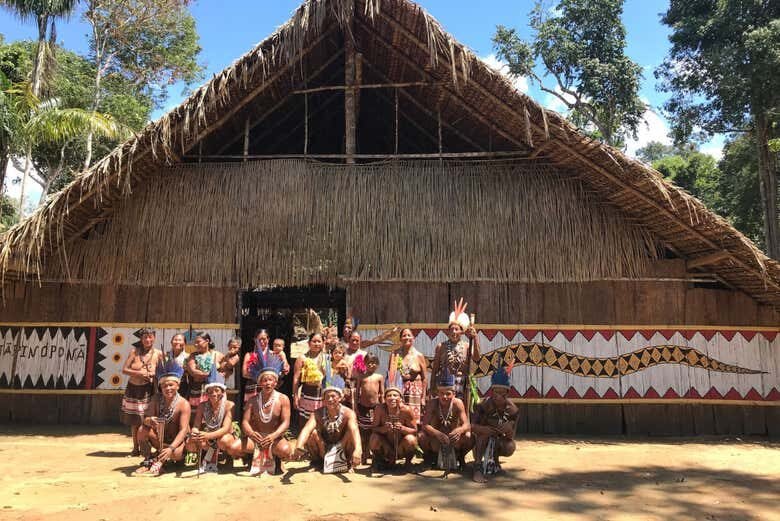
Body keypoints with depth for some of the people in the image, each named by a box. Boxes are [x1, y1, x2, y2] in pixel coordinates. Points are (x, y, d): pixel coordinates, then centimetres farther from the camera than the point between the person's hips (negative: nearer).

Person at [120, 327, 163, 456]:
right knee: (134, 421, 10)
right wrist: (139, 373, -14)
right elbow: (124, 370, -1)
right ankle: (136, 448, 22)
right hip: (133, 388, 2)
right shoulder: (134, 351, 0)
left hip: (148, 390, -2)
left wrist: (153, 374, -16)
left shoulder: (158, 354, -2)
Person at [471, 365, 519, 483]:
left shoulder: (512, 409, -15)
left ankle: (494, 460, 8)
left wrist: (509, 431, -37)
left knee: (510, 449, -27)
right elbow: (472, 426, -27)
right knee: (485, 431, -33)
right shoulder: (484, 405, -22)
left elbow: (511, 436, -12)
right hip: (481, 442, -2)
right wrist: (482, 429, -49)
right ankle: (478, 467, -32)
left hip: (499, 441, 2)